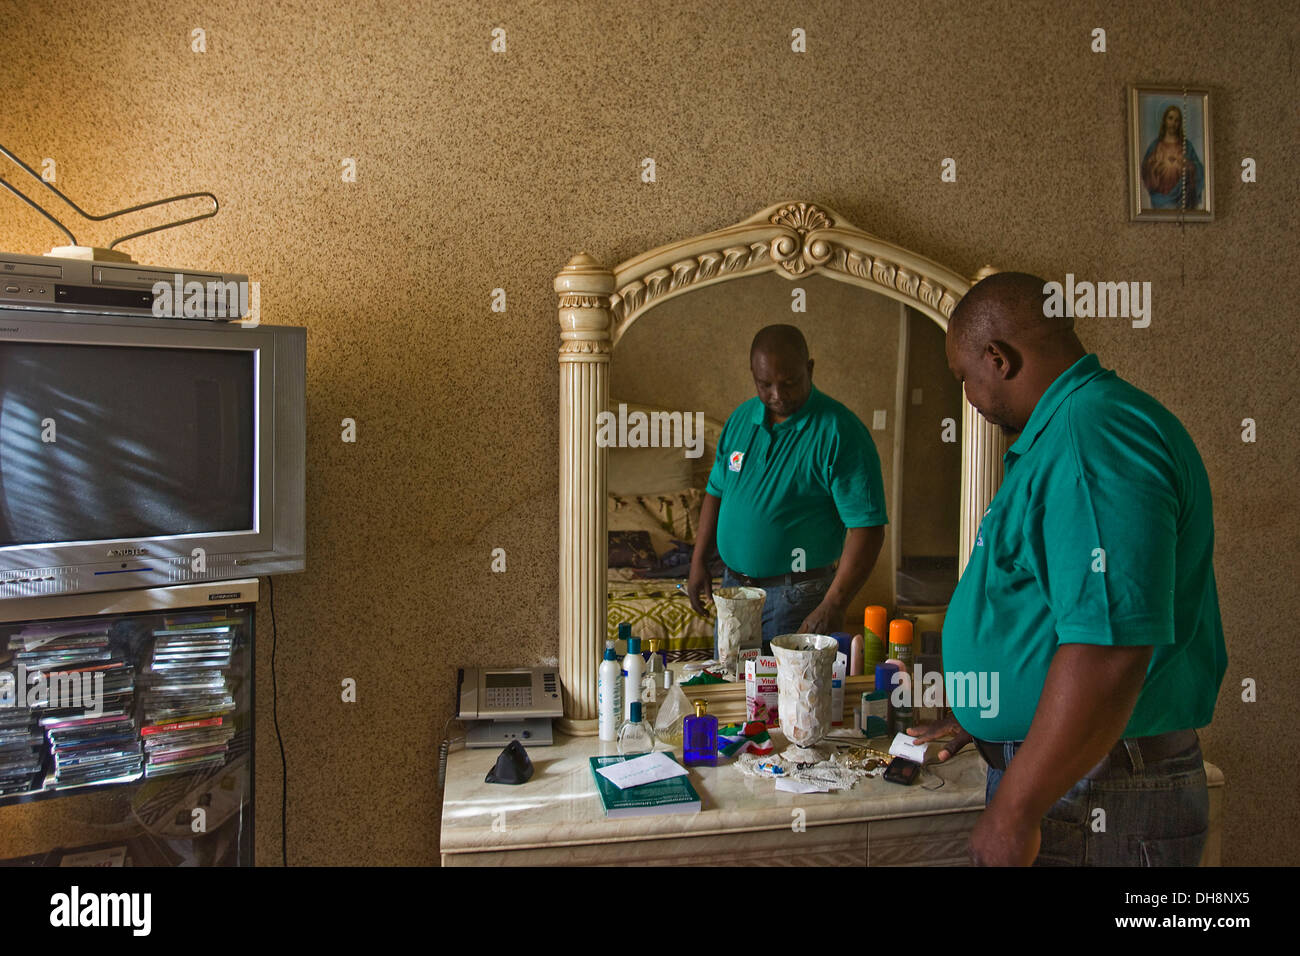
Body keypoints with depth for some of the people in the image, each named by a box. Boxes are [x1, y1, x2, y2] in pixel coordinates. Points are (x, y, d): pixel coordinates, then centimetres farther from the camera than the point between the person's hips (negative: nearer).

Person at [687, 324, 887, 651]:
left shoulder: (840, 432, -16)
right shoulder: (741, 418, 4)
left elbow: (867, 528, -20)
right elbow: (716, 492, 15)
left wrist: (832, 607, -26)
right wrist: (699, 561, 8)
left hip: (796, 598, -6)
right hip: (733, 585, 6)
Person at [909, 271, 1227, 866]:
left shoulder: (1093, 435, -23)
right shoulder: (1069, 428, 13)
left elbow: (1110, 651, -31)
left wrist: (1014, 811, -24)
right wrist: (984, 720, 26)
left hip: (1093, 805, -9)